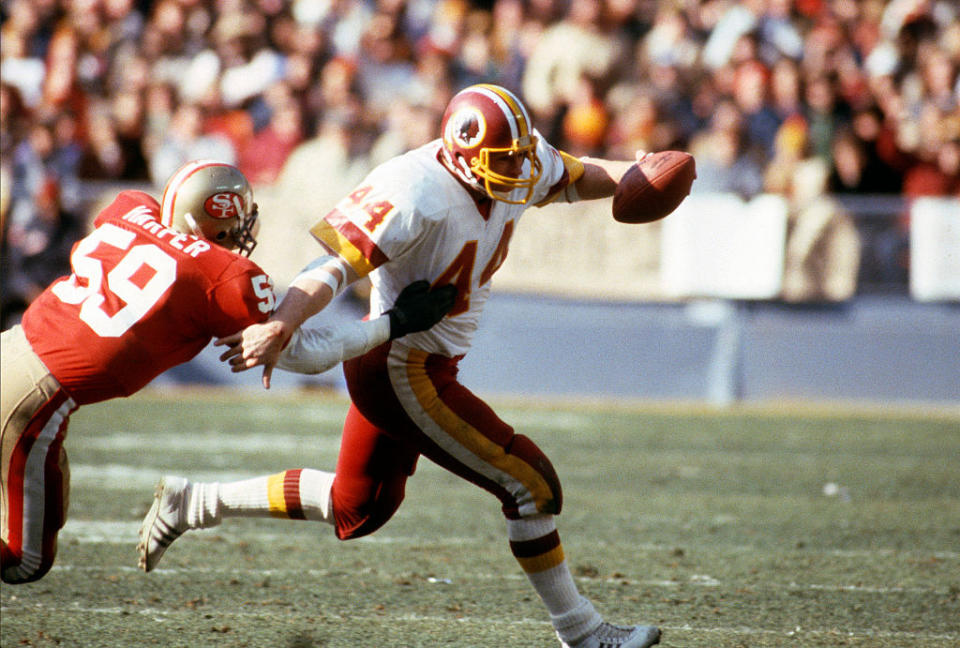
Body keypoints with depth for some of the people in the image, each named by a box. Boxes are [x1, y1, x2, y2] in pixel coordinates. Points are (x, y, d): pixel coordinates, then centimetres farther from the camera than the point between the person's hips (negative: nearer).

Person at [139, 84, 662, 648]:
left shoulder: (524, 168, -4)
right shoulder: (415, 197, -29)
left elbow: (580, 178, 14)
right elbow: (335, 268, -34)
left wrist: (636, 177, -5)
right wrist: (281, 325, -49)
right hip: (403, 374, -10)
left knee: (357, 509, 23)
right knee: (530, 483, -6)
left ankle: (193, 503, 33)